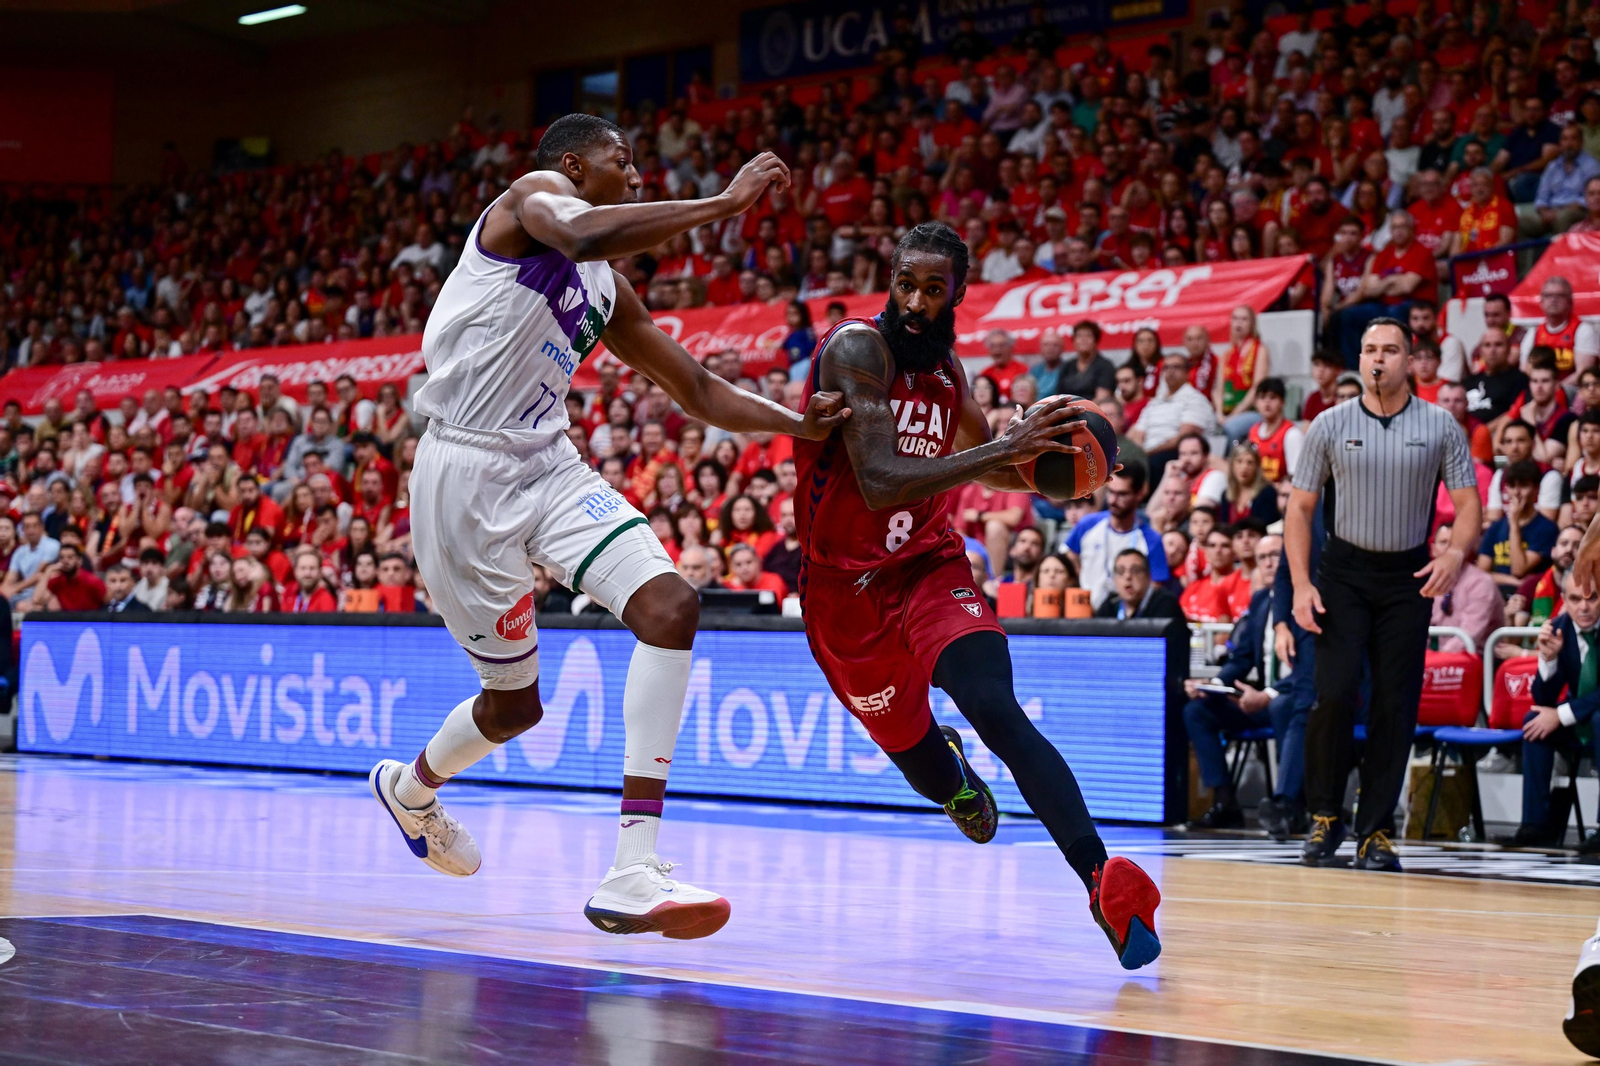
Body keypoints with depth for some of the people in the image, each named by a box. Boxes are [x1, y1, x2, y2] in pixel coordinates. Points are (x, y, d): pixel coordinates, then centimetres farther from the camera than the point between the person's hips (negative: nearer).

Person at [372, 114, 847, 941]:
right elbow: (582, 235, -29)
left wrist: (798, 423, 4)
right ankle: (410, 786, 40)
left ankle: (632, 874, -18)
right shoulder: (536, 193, -4)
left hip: (549, 466, 7)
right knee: (514, 704, 4)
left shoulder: (608, 295, 19)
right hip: (466, 473, -7)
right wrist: (725, 202, -26)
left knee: (670, 605, -16)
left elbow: (698, 391, 20)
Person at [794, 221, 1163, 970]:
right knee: (933, 778, 11)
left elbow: (983, 461, 24)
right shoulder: (856, 348, -18)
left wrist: (1040, 460, 1)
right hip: (847, 591, -3)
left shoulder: (947, 367, 4)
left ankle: (1101, 879, -39)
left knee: (995, 709, -26)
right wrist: (1004, 449, -33)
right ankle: (954, 774, 50)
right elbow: (879, 482, -31)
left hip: (928, 568, 3)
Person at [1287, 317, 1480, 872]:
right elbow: (1300, 508, 3)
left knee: (1396, 706, -1)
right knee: (1335, 694, -13)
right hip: (1344, 571, -1)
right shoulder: (1330, 426, 1)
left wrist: (1456, 553, -21)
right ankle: (1324, 818, 4)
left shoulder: (1440, 426, 1)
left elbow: (1468, 503, 1)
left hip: (1408, 576, 1)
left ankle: (1375, 833, 7)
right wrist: (1301, 585, -8)